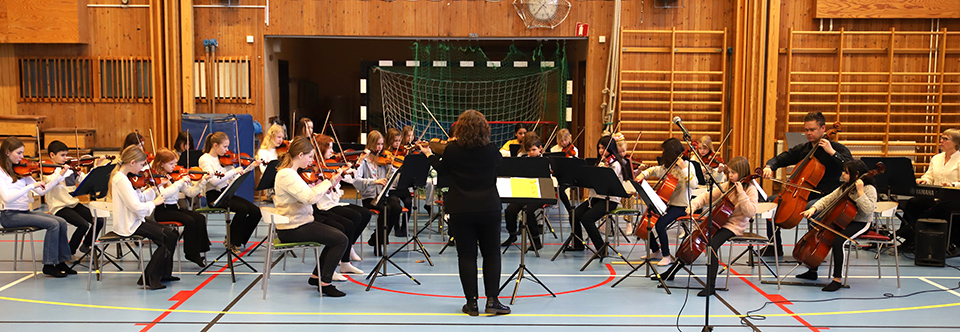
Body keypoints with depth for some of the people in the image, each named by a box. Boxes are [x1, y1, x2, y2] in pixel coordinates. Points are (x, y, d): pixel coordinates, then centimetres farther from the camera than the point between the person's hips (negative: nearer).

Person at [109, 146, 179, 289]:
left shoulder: (120, 177, 11)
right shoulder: (121, 180, -21)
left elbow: (139, 198, 14)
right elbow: (137, 207, -26)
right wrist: (154, 203, -10)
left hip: (132, 222, 10)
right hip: (129, 226, -10)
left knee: (172, 233, 7)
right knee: (169, 237, -13)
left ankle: (164, 273, 16)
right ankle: (150, 279, -5)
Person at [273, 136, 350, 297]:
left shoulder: (291, 173, 12)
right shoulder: (286, 174, -21)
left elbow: (306, 194, 14)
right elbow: (310, 197, -31)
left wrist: (321, 186, 0)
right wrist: (328, 182, -23)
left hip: (300, 223, 10)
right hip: (292, 229, -10)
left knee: (338, 235, 16)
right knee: (341, 240, -12)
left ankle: (316, 276, 21)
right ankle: (325, 283, -3)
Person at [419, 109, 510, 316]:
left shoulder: (452, 150, -7)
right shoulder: (491, 151, -5)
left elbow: (442, 171, 8)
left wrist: (429, 154, 26)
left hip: (460, 211, 0)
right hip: (489, 208, 1)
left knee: (466, 255, 7)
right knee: (491, 254, 11)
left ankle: (472, 302, 8)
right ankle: (492, 300, 8)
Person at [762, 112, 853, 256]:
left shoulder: (837, 148, -4)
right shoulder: (801, 149, 11)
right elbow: (778, 159, 13)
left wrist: (832, 152, -23)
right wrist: (769, 167, -10)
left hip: (825, 196, -6)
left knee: (812, 207, -38)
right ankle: (774, 247, 4)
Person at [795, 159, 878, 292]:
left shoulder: (869, 189, -12)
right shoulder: (844, 187, 11)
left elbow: (868, 209, -25)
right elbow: (827, 200, 11)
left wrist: (860, 192, -28)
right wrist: (813, 209, -7)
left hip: (861, 224, -9)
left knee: (838, 240, -33)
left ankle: (837, 279, -25)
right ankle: (812, 271, 13)